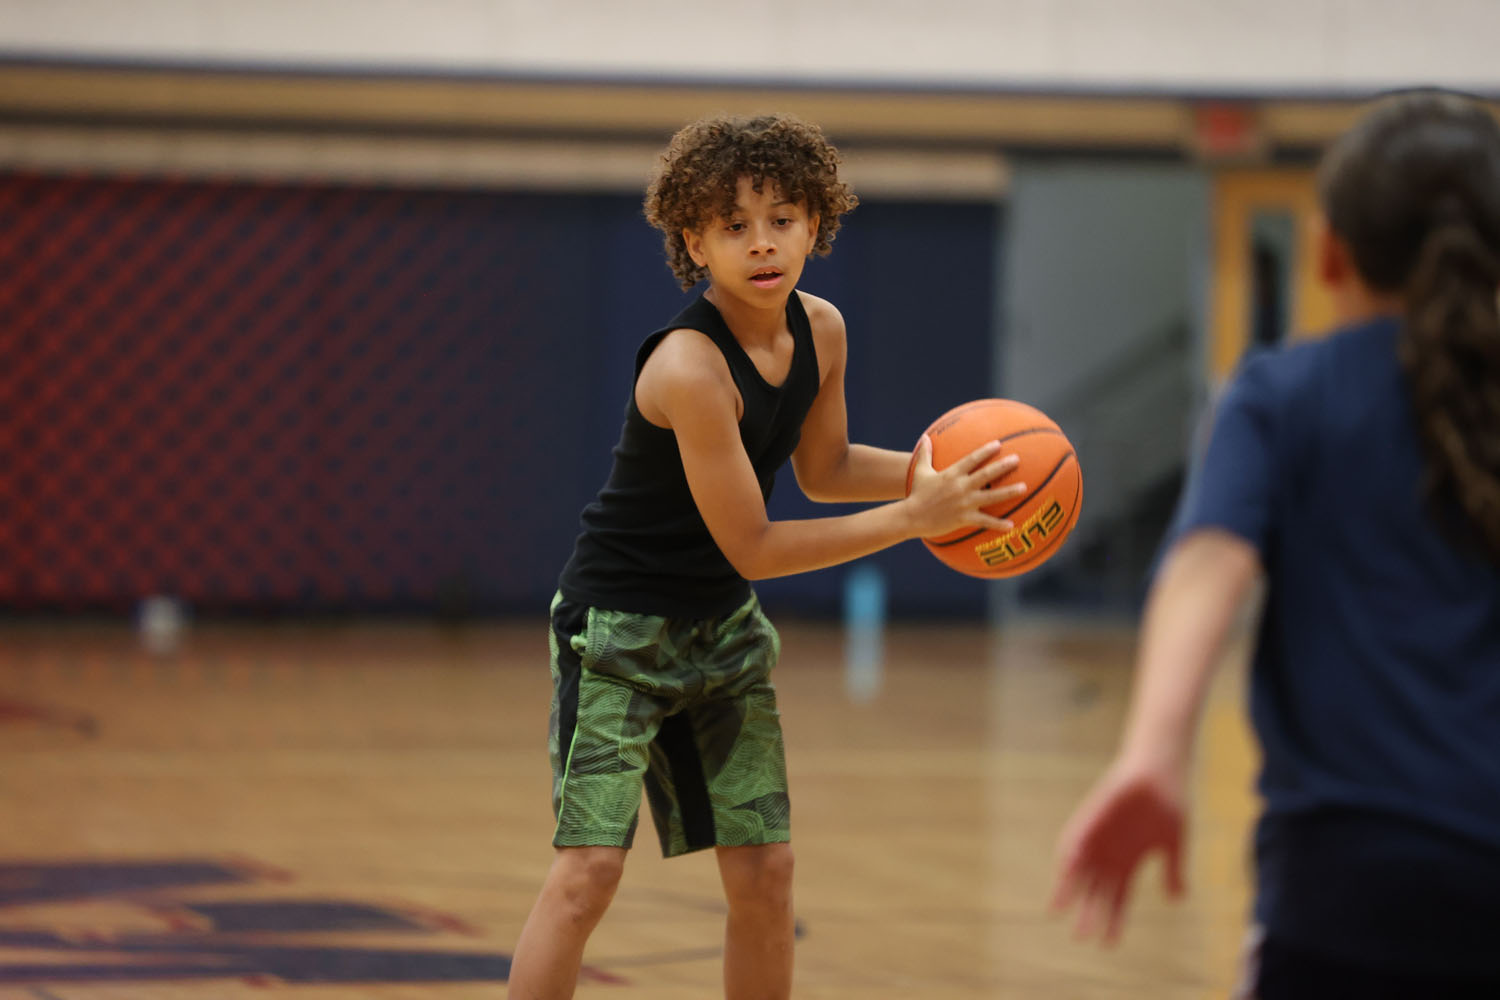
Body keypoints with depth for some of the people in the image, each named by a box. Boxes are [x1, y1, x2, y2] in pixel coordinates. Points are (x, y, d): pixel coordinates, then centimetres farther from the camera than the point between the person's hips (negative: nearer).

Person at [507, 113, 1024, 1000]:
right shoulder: (688, 366, -29)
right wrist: (914, 516, -24)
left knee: (764, 869, 7)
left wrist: (930, 469, -6)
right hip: (619, 626, -7)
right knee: (589, 869, -17)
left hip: (725, 627, 7)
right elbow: (750, 546, -24)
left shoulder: (820, 330, -5)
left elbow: (823, 469, 13)